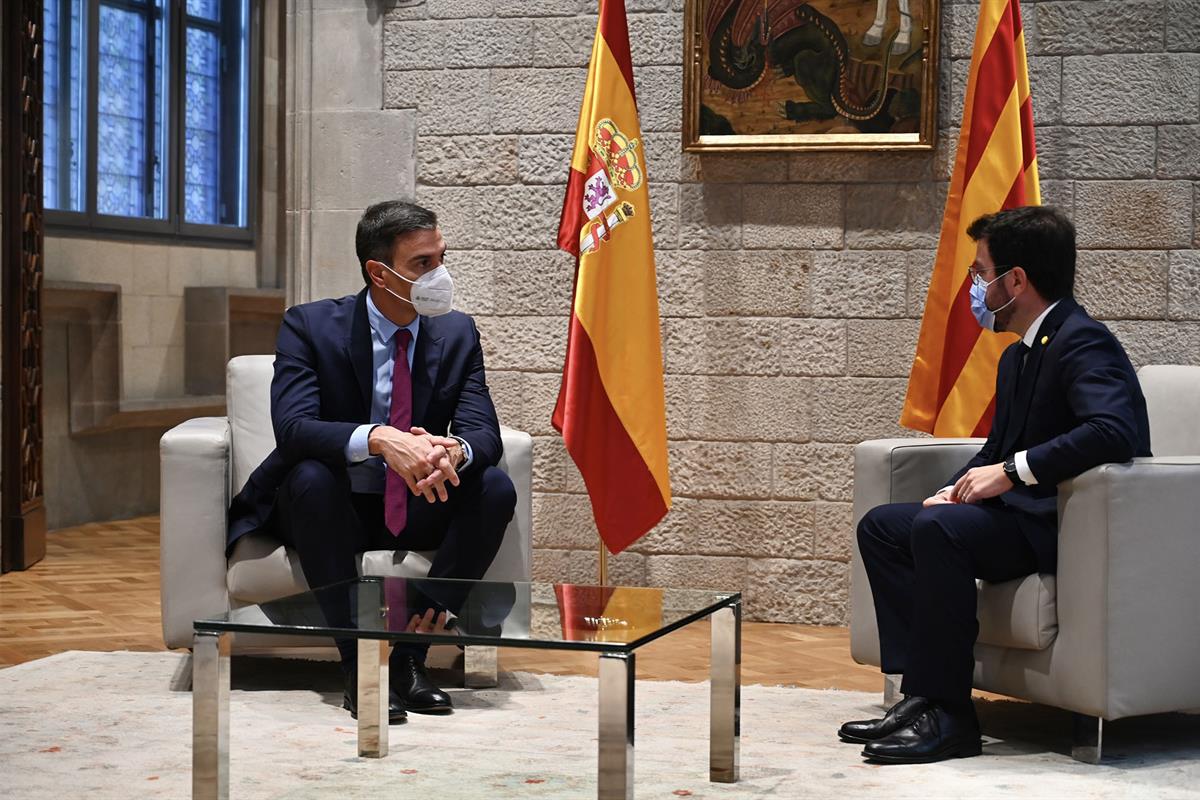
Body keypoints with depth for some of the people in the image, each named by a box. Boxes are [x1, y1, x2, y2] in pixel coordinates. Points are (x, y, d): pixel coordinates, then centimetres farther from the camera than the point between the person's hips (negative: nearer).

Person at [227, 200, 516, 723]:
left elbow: (484, 433, -10)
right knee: (311, 475, -35)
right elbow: (292, 426, -26)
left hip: (416, 513, 3)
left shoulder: (457, 333, 0)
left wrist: (454, 450, -37)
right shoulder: (310, 326, -11)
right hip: (334, 510, -3)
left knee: (496, 487, -23)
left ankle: (411, 652, -19)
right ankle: (357, 665, -29)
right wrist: (378, 438, -45)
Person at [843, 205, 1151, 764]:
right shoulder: (1017, 356, 17)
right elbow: (998, 449, 23)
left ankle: (947, 715, -24)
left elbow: (1113, 432, -32)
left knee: (937, 527, -30)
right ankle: (922, 691, -7)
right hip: (1027, 515, 11)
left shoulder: (1083, 343, -15)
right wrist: (956, 489, 2)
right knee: (881, 526, 5)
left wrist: (1012, 471, -28)